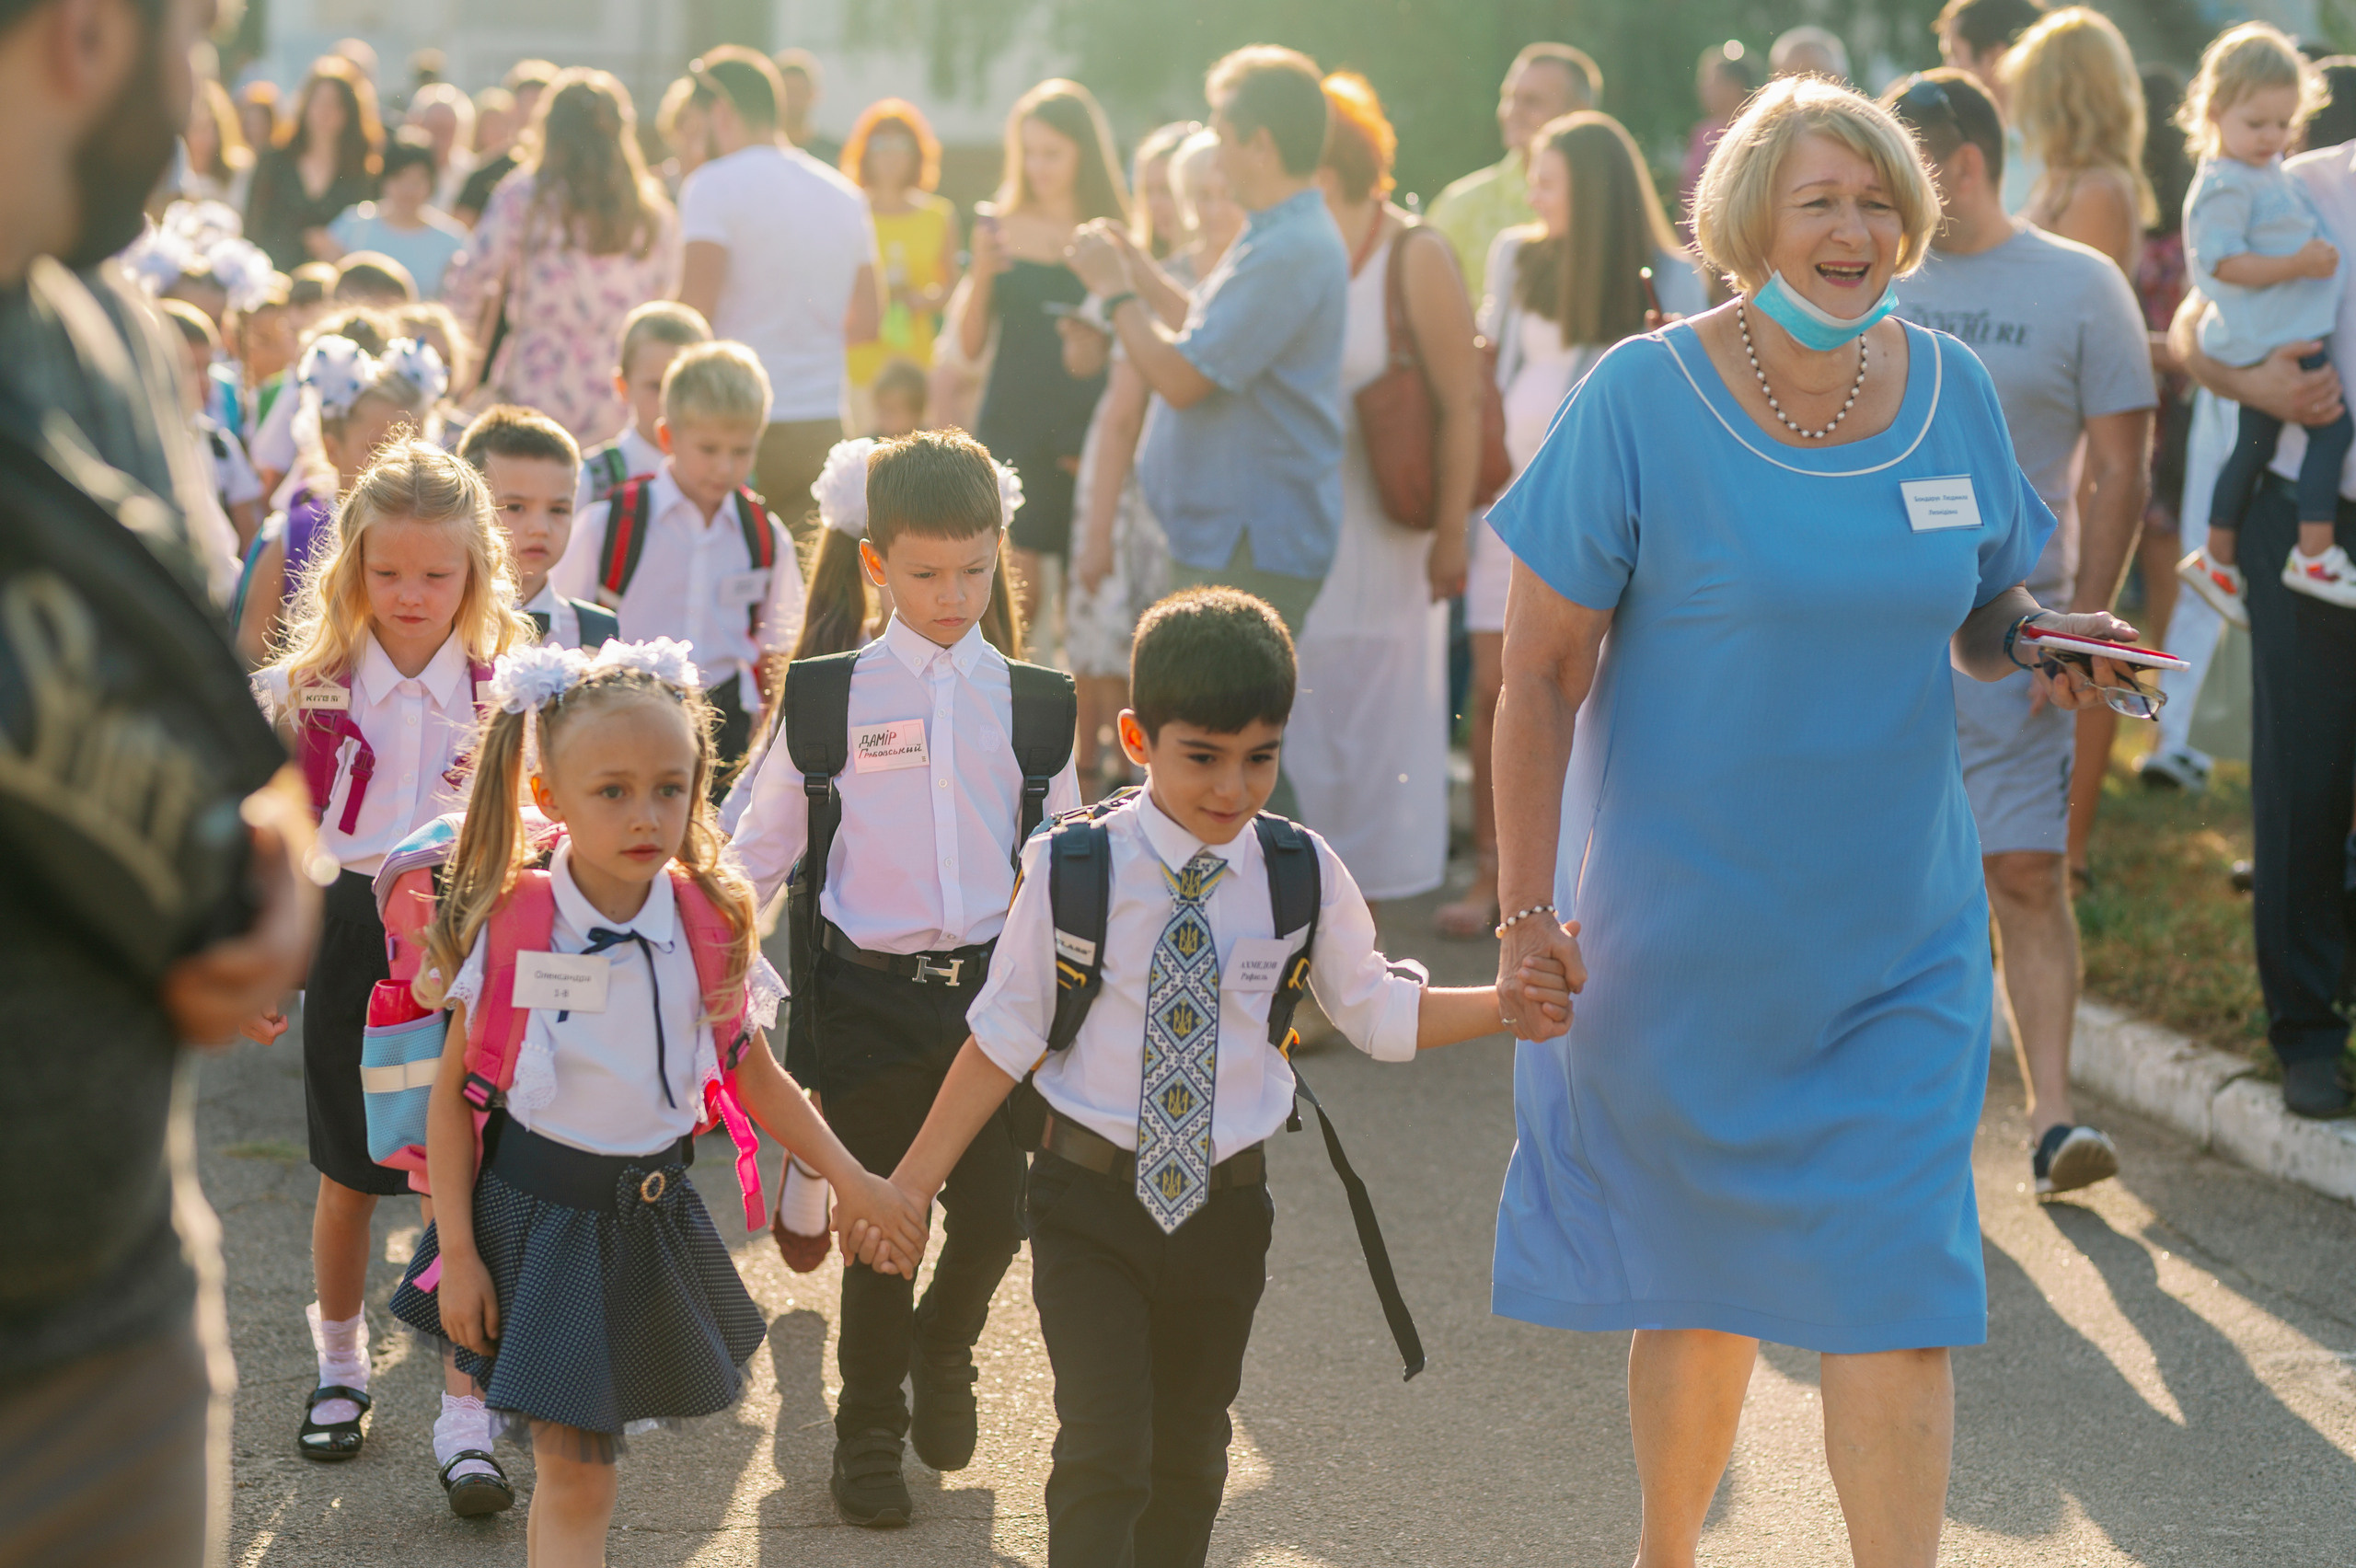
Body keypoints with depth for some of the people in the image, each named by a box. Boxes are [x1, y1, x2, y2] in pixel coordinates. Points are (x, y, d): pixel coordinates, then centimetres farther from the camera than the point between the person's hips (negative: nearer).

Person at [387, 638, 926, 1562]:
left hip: (652, 1220, 3)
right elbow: (453, 1095, -6)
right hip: (537, 1218, -3)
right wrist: (457, 1254, -8)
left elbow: (756, 1078, 7)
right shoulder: (509, 930, -14)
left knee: (575, 1462, 15)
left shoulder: (714, 929, -6)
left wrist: (853, 1180, -2)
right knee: (573, 1483, -4)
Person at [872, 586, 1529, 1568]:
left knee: (1189, 1453, 16)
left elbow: (1375, 1013, 8)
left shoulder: (1304, 877, -4)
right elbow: (1005, 1033, -4)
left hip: (1224, 1207, 3)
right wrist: (914, 1180, -4)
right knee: (1103, 1449, -12)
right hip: (1092, 1200, -3)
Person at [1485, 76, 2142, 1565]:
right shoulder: (1641, 397, -10)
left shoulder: (1951, 390, 2)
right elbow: (1540, 671, -8)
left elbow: (1983, 618, 14)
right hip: (1686, 931, -3)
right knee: (1706, 1280, 11)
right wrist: (1529, 912, -13)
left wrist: (2034, 638, -10)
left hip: (1901, 930, 3)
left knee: (1899, 1292, -3)